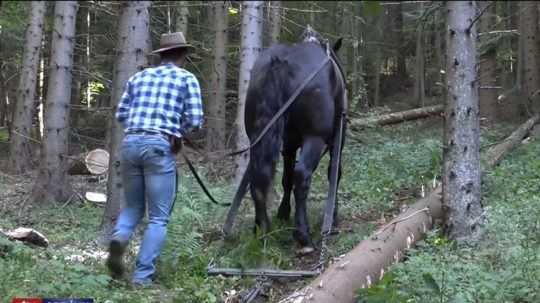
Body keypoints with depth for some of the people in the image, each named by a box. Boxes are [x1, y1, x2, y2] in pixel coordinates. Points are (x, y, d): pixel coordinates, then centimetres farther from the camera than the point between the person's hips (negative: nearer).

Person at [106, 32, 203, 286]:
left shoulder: (138, 77, 18)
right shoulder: (187, 79, 7)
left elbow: (120, 114, 16)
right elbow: (195, 120, -1)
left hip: (130, 143, 4)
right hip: (160, 146, -4)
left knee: (133, 207, 19)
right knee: (158, 217, 4)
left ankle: (119, 238, -12)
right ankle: (142, 275, -2)